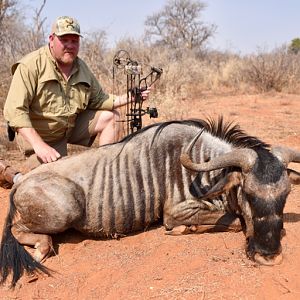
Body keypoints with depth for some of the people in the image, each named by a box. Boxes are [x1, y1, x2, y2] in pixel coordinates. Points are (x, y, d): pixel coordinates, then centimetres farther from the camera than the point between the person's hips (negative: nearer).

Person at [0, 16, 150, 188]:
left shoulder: (82, 68, 0)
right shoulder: (30, 66, -21)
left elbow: (99, 100, 7)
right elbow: (15, 110, -27)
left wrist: (129, 98, -9)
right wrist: (38, 145, -36)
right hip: (40, 135, -6)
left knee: (110, 116, -2)